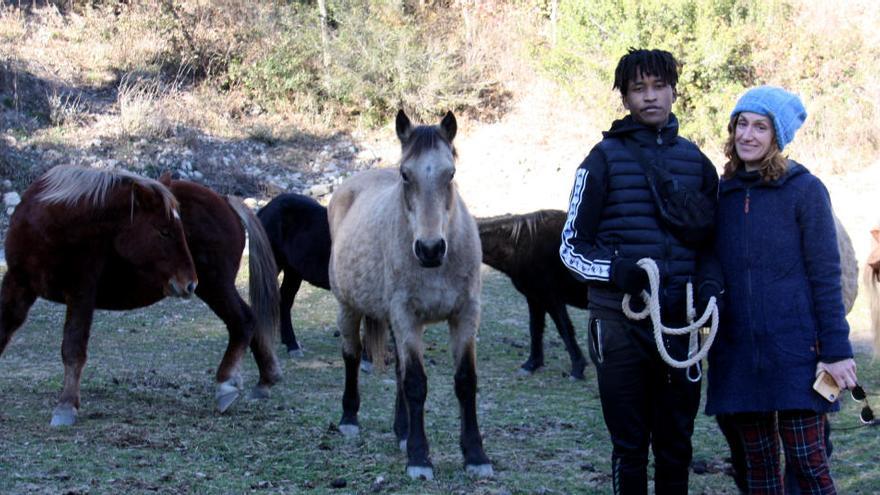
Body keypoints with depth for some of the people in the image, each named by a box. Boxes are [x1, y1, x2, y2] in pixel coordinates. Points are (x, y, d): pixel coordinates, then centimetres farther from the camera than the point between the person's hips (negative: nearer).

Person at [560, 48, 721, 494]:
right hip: (621, 323, -3)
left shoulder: (696, 161, 10)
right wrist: (616, 271, -18)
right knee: (629, 448, 6)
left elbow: (710, 241, 18)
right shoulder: (605, 158, 0)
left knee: (676, 447, 10)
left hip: (680, 323, 3)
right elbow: (572, 246, 1)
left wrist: (711, 283, -3)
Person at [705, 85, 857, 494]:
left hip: (794, 349, -4)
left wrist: (836, 349, -9)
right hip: (738, 353, 4)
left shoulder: (805, 190, -2)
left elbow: (825, 276, -5)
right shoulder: (722, 192, 10)